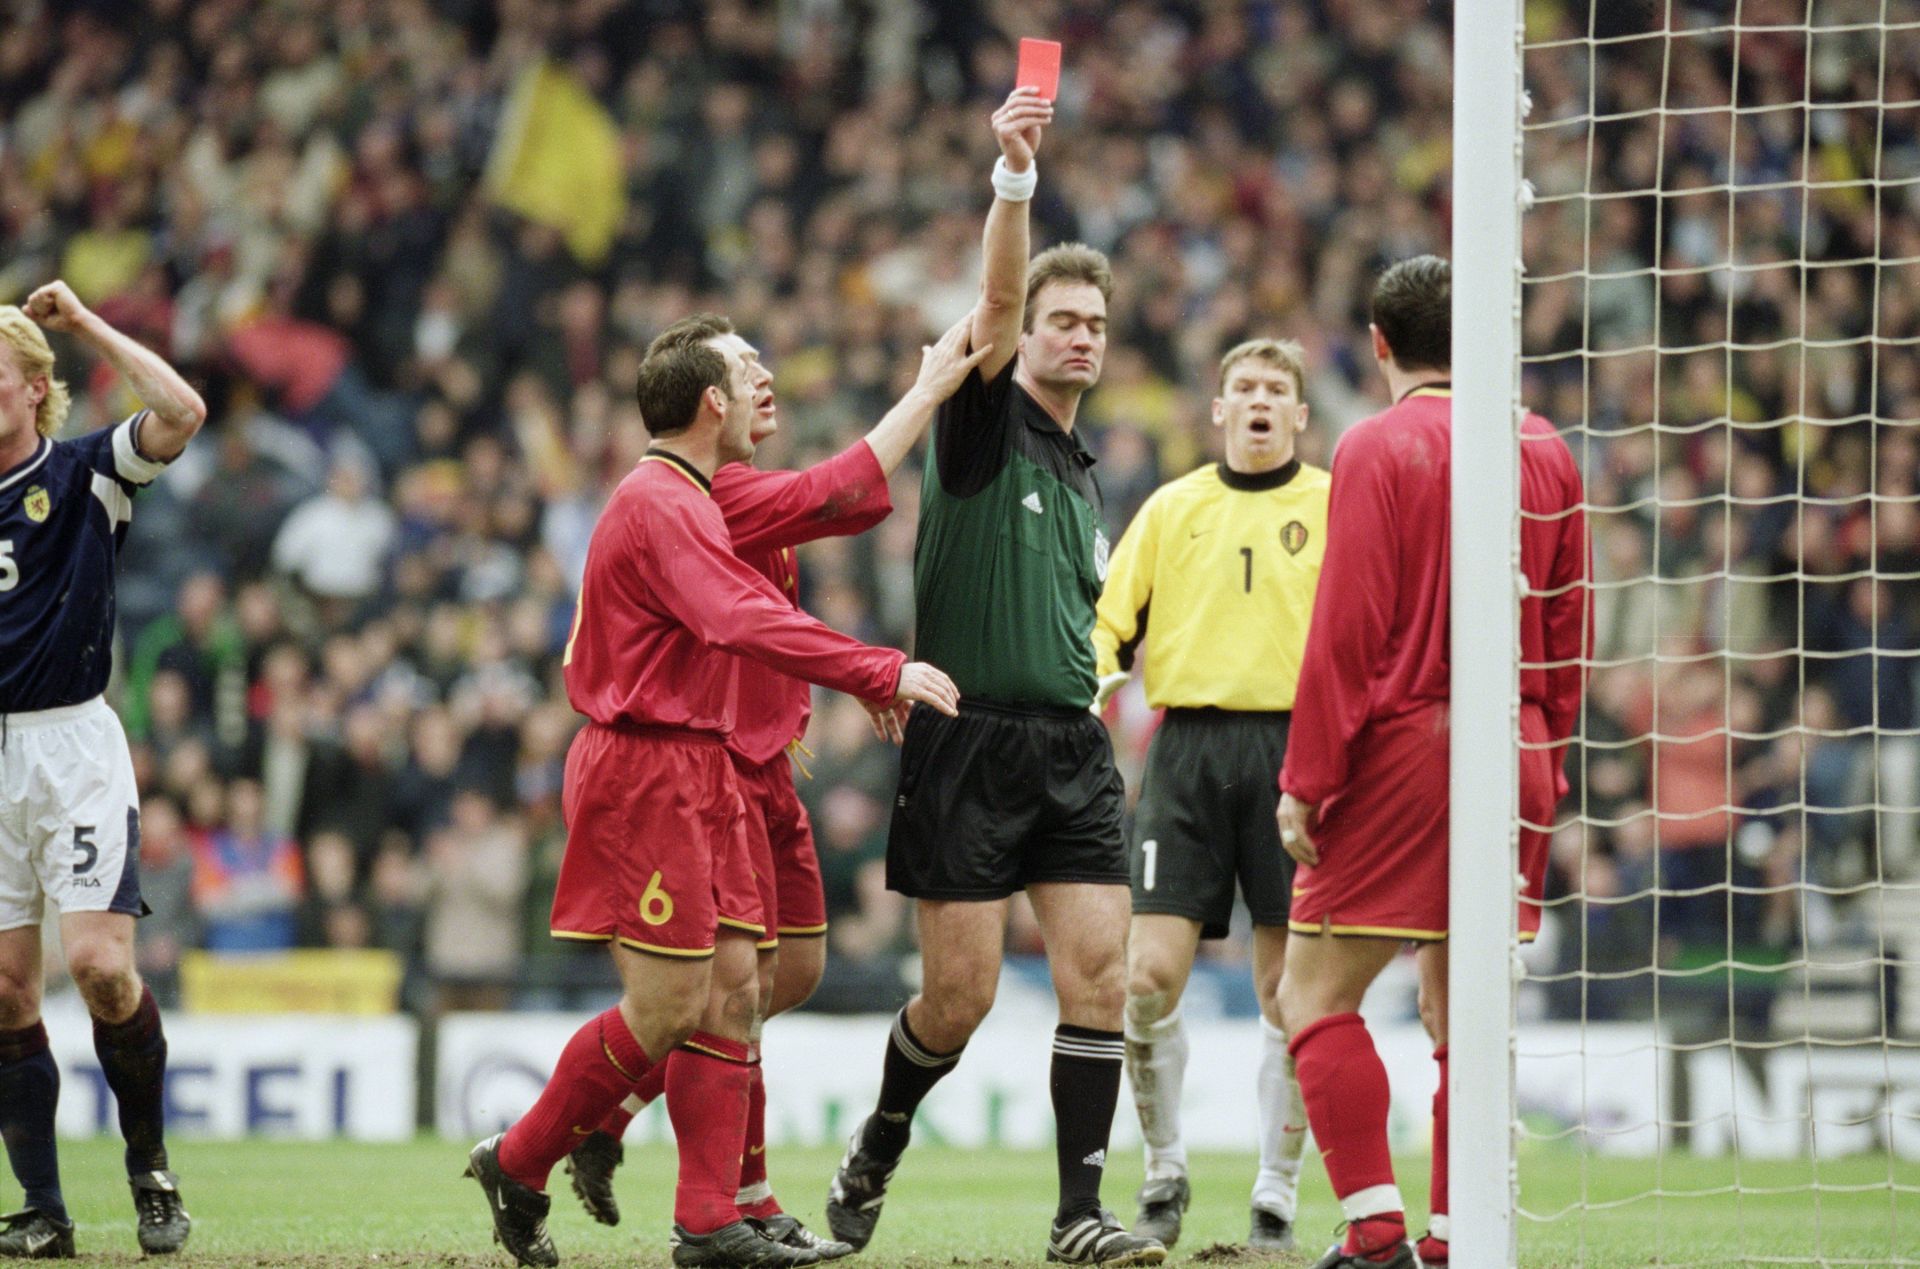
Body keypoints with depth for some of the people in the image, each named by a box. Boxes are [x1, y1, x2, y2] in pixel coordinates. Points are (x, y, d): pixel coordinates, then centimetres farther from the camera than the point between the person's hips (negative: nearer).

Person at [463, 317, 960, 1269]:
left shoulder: (683, 502, 19)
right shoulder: (656, 504, -15)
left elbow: (738, 622, 23)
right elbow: (745, 623, -26)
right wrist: (883, 673, -27)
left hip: (695, 771, 10)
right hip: (645, 769, -10)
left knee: (732, 987, 4)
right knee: (669, 1003, -10)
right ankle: (517, 1164, 4)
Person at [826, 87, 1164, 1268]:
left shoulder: (1085, 474, 19)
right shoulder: (984, 417, 0)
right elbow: (997, 299, -18)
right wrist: (1015, 175, -34)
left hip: (1074, 746, 6)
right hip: (969, 740, -6)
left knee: (1102, 973, -7)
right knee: (959, 995, -4)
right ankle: (877, 1149, 23)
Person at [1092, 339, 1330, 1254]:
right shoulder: (1172, 509, 13)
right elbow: (1111, 621, 13)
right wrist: (1092, 676, -8)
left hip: (1293, 749, -1)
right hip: (1188, 746, 1)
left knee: (1288, 987, -1)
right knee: (1149, 973, -8)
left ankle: (1277, 1197, 9)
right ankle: (1163, 1177, 10)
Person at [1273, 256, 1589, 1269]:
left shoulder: (1378, 447, -7)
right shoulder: (1545, 451, 9)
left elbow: (1349, 628, -12)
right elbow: (1568, 625, 12)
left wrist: (1306, 778, -9)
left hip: (1404, 748, -6)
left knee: (1313, 996, -1)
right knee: (1461, 1013, 11)